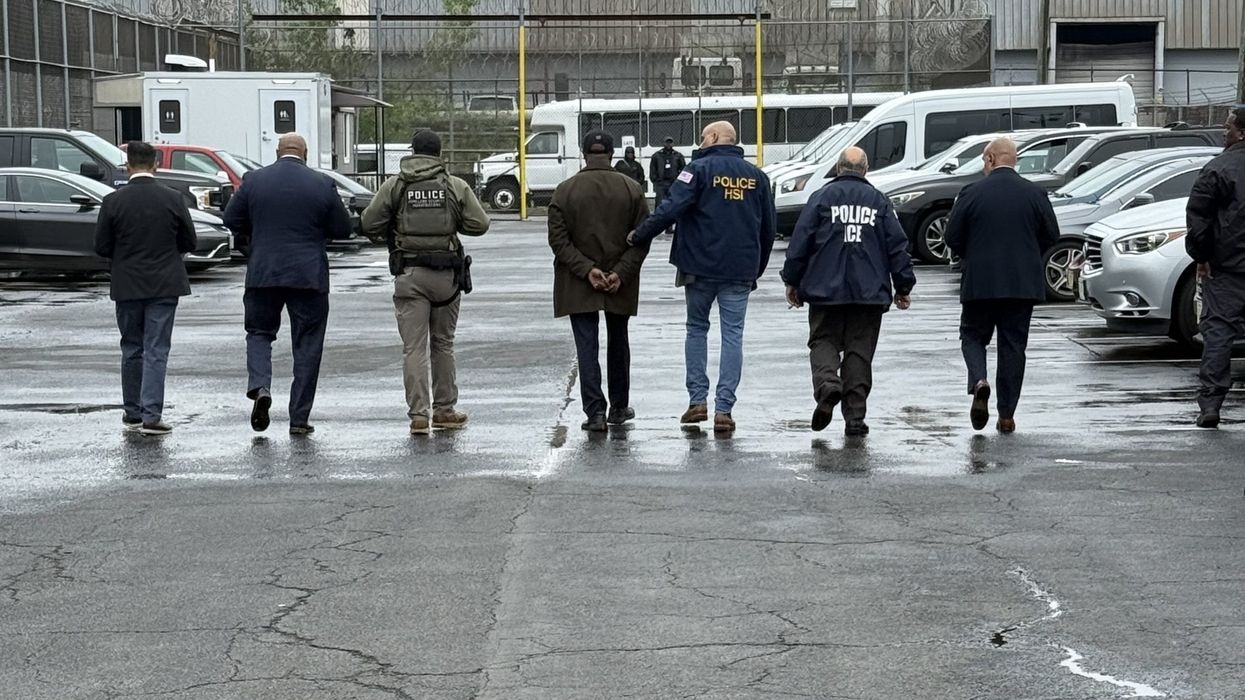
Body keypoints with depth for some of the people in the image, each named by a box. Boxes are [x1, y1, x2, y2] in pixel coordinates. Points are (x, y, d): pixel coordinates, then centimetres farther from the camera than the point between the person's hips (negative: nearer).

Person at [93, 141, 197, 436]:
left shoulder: (113, 201, -7)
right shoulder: (173, 199, -6)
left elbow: (101, 247, -4)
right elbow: (189, 243, 0)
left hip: (127, 287, 1)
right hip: (164, 286, -1)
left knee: (132, 349, 14)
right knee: (156, 351, 0)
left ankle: (133, 412, 20)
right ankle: (151, 415, -7)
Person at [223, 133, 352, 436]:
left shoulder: (253, 180, 0)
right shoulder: (322, 184, -3)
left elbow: (232, 220, 5)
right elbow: (342, 230, 2)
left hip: (263, 274, 1)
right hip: (309, 276, -1)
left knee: (259, 332, 17)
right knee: (307, 346, 6)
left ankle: (259, 387, -10)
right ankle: (299, 419, 6)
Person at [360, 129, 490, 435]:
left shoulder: (394, 185, -1)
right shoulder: (456, 186, 0)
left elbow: (369, 225, -3)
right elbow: (479, 224, -2)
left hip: (409, 274, -1)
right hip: (446, 273, 1)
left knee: (414, 347, 0)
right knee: (443, 344, 14)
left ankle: (418, 414, -6)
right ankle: (444, 410, 19)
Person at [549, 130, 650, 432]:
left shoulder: (565, 191, -4)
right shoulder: (632, 190, -2)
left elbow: (558, 240, -9)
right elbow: (641, 240, -6)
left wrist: (586, 269, -12)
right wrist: (620, 273, -9)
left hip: (578, 286, -2)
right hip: (620, 285, 2)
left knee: (587, 347, 0)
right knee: (618, 343, 18)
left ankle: (595, 412, -9)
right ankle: (619, 408, 28)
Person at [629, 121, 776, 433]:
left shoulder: (699, 170, -6)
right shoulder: (756, 176, 9)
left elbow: (671, 209, -17)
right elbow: (768, 230, 13)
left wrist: (639, 235, -10)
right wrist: (757, 270, 20)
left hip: (701, 267, -2)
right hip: (741, 271, 2)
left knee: (696, 328, 14)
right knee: (733, 335, 4)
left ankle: (698, 400, 8)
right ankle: (724, 409, -1)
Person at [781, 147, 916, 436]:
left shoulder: (823, 197, 2)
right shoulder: (879, 201, 7)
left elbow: (801, 239, -1)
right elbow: (897, 244, 6)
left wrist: (792, 281, 7)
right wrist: (903, 286, 13)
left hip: (826, 291, -1)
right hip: (869, 293, 1)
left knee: (823, 341, 8)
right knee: (860, 350, 6)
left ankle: (827, 384, -22)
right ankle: (855, 417, 3)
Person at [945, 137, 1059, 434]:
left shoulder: (972, 193, -6)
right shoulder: (1035, 194, 1)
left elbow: (953, 237, -3)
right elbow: (1051, 235, 6)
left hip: (980, 283, -2)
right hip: (1023, 284, 2)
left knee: (973, 336, 14)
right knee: (1013, 346, 8)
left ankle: (979, 381, -15)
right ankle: (1007, 415, 8)